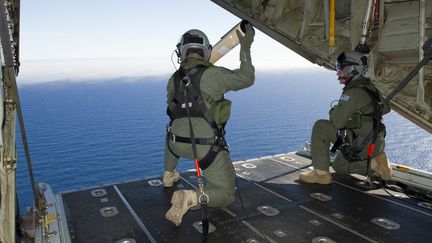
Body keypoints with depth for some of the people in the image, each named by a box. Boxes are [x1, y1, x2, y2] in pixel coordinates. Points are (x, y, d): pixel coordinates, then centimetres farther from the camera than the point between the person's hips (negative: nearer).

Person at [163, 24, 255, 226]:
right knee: (224, 195, 8)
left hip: (179, 145, 5)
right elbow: (246, 79, -1)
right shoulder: (213, 74, -12)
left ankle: (168, 175, 49)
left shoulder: (174, 79, 3)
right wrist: (245, 48, 7)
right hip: (208, 147, -5)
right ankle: (190, 197, -19)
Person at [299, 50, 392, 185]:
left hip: (363, 146, -9)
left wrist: (333, 111, -4)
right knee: (338, 165, 27)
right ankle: (375, 162, 12)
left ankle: (321, 173, -10)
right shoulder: (368, 87, 8)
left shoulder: (354, 92, -22)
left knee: (321, 127, -13)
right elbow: (386, 108, 23)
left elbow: (338, 122, -25)